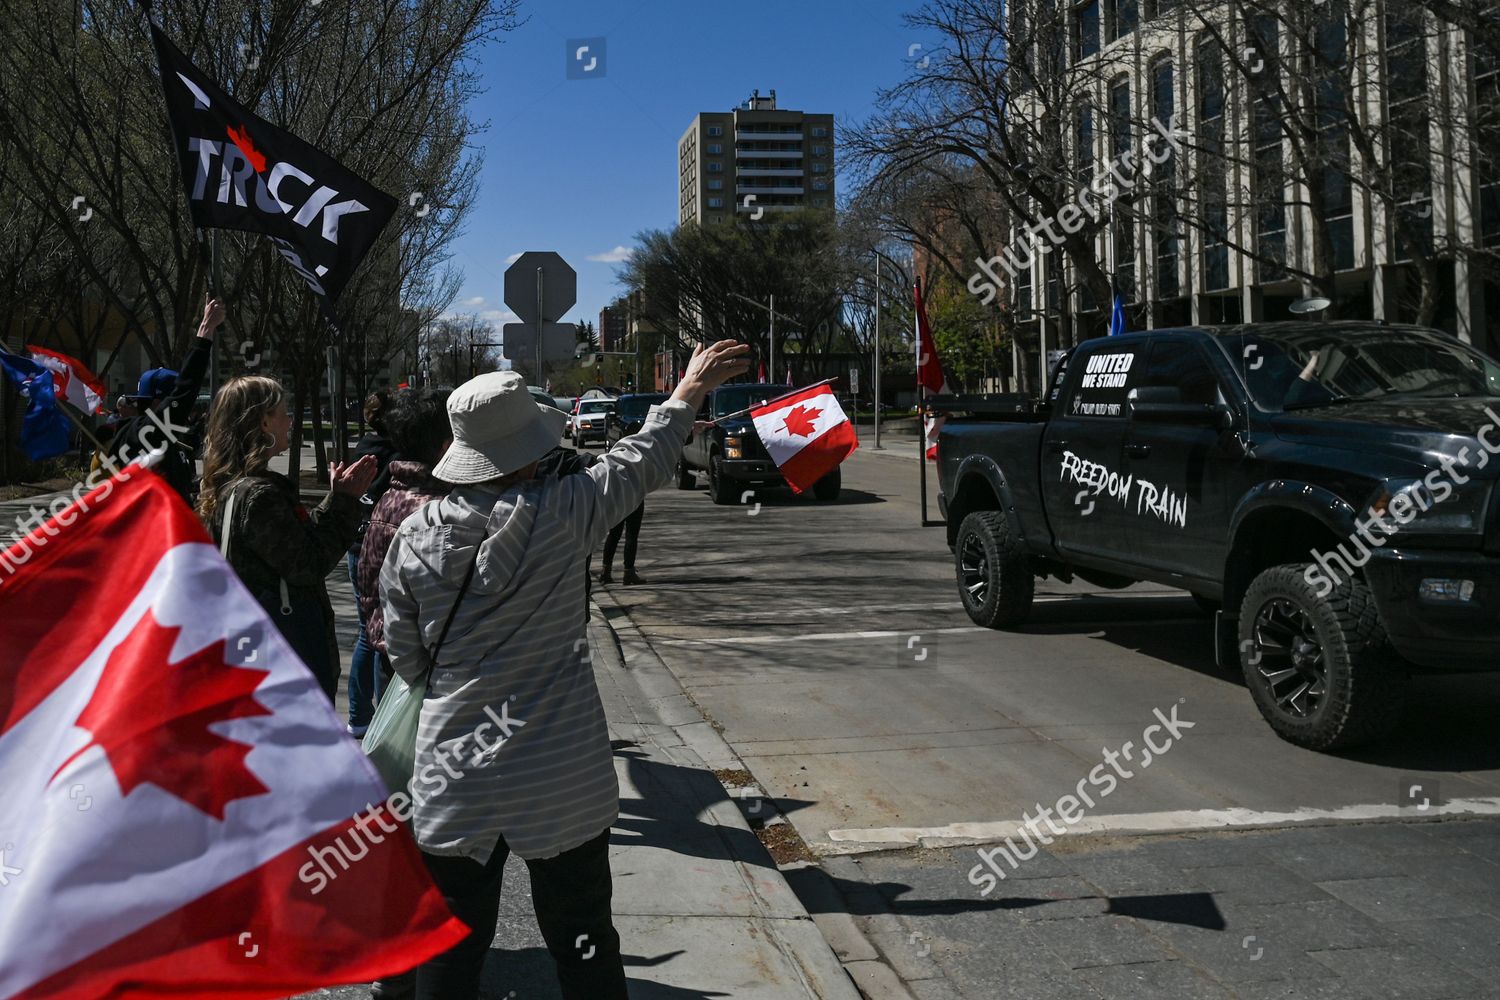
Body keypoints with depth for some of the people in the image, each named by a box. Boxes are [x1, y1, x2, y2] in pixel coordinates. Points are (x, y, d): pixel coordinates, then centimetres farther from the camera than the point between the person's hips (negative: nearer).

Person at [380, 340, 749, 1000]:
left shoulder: (415, 537, -7)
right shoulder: (560, 514, -14)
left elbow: (407, 660, 3)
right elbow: (639, 462, 3)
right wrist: (690, 390, 18)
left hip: (454, 778, 2)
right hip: (562, 781, -2)